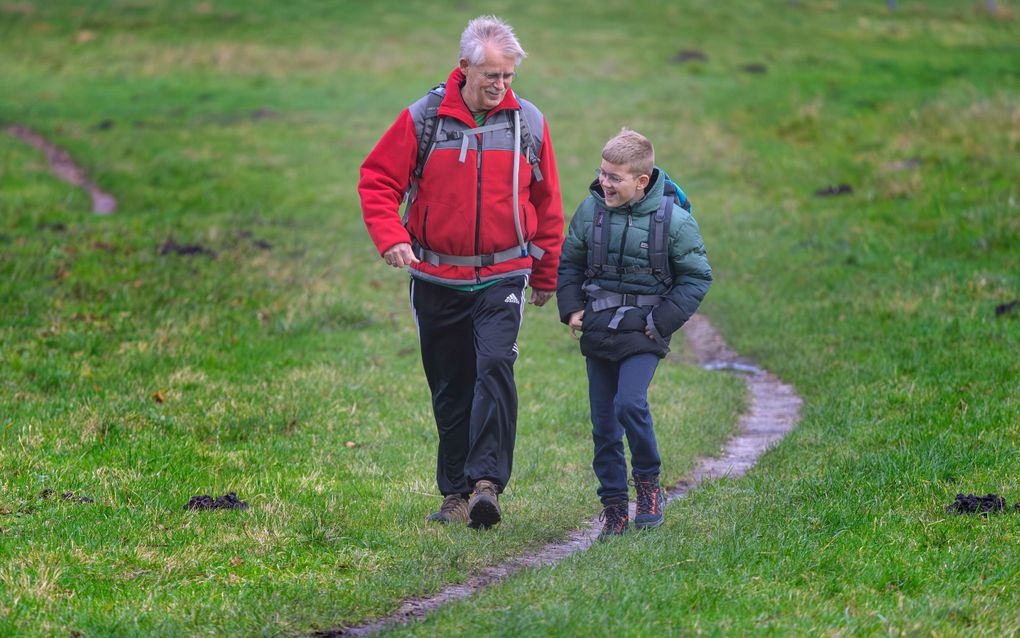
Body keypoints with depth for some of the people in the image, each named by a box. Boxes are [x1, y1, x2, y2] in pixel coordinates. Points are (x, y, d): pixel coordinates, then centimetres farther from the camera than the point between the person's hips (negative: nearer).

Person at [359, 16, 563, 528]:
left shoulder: (528, 123, 0)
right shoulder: (423, 119, -6)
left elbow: (546, 203, 11)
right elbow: (377, 180, 0)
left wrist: (546, 276, 15)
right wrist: (390, 236, -18)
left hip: (503, 275, -1)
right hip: (437, 278, 1)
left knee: (494, 366, -20)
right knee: (450, 387, 8)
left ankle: (486, 482, -23)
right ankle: (456, 493, 18)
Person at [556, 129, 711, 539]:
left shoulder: (673, 219, -9)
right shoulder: (591, 210, 1)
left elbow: (696, 278, 0)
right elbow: (569, 262, 16)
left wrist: (662, 322, -8)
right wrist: (572, 309, 3)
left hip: (642, 334, -4)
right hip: (598, 332, 4)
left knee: (630, 403, -23)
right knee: (603, 422, 5)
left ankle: (649, 482, 0)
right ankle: (614, 507, 14)